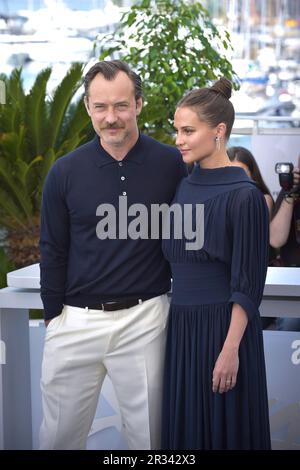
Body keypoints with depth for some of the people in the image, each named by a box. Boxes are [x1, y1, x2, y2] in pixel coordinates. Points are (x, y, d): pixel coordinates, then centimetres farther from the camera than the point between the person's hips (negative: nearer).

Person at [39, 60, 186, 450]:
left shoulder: (172, 165, -4)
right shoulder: (65, 172, -1)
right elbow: (53, 253, 6)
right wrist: (52, 315, 5)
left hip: (145, 319, -1)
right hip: (75, 320, 1)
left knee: (149, 435, 10)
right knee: (59, 436, 11)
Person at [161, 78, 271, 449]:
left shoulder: (244, 195, -13)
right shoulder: (183, 188, 9)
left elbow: (248, 285, -14)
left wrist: (231, 350, -18)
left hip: (224, 326, -7)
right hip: (181, 325, 7)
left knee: (224, 429, 3)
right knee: (183, 427, 13)